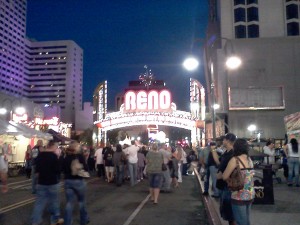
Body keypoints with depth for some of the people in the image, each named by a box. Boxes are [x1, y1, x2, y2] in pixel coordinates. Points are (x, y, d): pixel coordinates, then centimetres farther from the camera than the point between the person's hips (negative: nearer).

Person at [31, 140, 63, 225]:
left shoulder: (39, 155, 4)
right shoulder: (53, 156, -14)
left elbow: (36, 171, 10)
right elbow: (58, 170, -14)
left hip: (41, 183, 5)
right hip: (52, 183, -5)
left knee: (39, 203, 8)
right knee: (54, 202, 9)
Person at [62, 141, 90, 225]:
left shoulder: (66, 157, 1)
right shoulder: (80, 156, -10)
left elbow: (63, 169, 5)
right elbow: (86, 168, -12)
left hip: (68, 181, 3)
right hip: (79, 181, -3)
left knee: (69, 203, 7)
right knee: (81, 201, 15)